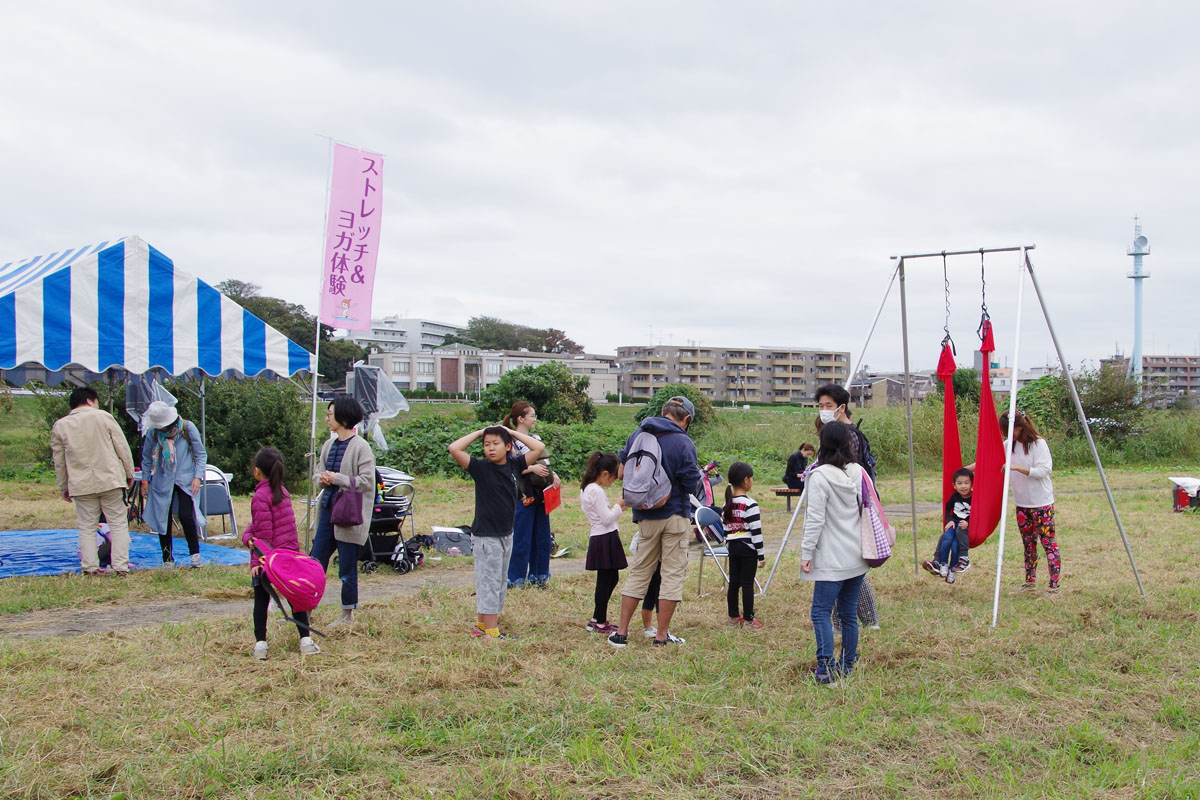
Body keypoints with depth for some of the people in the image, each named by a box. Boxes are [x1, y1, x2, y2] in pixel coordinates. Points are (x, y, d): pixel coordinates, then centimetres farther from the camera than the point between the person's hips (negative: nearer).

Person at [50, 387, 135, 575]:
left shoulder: (60, 426, 6)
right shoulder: (104, 417, 0)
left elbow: (59, 462, 10)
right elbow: (122, 447, 1)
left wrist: (64, 487, 19)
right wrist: (129, 473, 11)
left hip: (81, 485, 2)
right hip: (110, 480, -1)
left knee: (86, 528, 9)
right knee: (118, 524, 4)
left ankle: (90, 568, 5)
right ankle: (121, 566, -1)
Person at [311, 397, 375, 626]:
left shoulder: (361, 447, -12)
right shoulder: (329, 444, 10)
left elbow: (366, 481, -17)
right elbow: (319, 472, 19)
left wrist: (337, 478, -20)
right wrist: (321, 479, -4)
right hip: (328, 508, 7)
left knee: (347, 567, 3)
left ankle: (348, 615, 17)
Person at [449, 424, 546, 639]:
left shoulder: (514, 465, 1)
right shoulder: (481, 468, -10)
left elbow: (539, 448, 1)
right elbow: (454, 448, -21)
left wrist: (512, 432, 0)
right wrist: (479, 433, -11)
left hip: (506, 534, 6)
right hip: (485, 535, -6)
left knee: (500, 582, 14)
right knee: (489, 583, -1)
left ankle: (482, 625, 26)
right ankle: (491, 632, 5)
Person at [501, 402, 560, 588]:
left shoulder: (536, 438, 14)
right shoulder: (512, 441, -9)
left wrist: (553, 475, 2)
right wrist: (531, 468, -23)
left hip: (541, 495, 7)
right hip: (523, 496, -7)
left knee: (542, 537, 11)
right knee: (521, 538, -3)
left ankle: (537, 575, 23)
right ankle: (516, 578, 8)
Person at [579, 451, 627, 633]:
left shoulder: (586, 489, 13)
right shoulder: (596, 491, -18)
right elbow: (607, 518, -19)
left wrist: (617, 508, 11)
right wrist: (618, 506, -4)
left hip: (599, 538, 10)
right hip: (605, 539, -10)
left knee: (611, 578, 16)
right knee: (606, 579, -2)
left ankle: (597, 619, 22)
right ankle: (600, 622, 7)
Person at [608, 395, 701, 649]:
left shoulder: (637, 435, 3)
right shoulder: (683, 442, -13)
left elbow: (622, 466, 11)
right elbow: (691, 481, -15)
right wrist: (698, 474, 6)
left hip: (646, 516, 5)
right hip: (674, 515, -5)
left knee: (639, 571, 14)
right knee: (673, 573, 5)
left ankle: (621, 632, 13)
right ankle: (662, 635, 6)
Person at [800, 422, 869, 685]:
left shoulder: (820, 476, -14)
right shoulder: (858, 472, 5)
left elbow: (815, 519, -15)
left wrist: (806, 553, -10)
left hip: (833, 559, -7)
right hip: (857, 557, 7)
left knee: (821, 611, -5)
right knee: (849, 612, 14)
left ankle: (826, 669, -11)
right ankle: (848, 665, 21)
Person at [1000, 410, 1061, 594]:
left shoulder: (1038, 444, -13)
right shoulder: (1010, 445, 6)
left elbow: (1043, 471, -20)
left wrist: (1018, 468, -28)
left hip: (1041, 503, -7)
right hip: (1022, 503, 7)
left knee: (1048, 542, -6)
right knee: (1028, 543, 11)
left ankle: (1054, 585, -4)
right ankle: (1030, 582, 19)